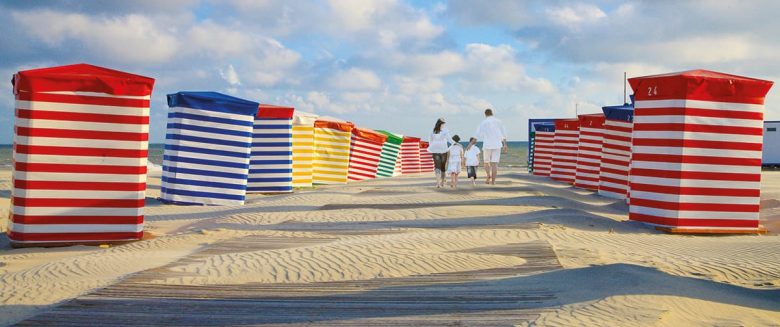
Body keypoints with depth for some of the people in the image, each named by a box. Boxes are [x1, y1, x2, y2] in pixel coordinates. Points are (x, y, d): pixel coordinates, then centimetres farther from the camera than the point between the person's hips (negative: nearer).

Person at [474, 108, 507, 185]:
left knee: (486, 162, 13)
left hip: (487, 145, -2)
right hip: (497, 145, 2)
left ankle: (489, 176, -8)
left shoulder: (483, 123, -2)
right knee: (495, 163, 3)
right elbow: (504, 134, 7)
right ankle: (493, 181, -2)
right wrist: (505, 144, 12)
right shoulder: (498, 121, 6)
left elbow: (477, 135, -5)